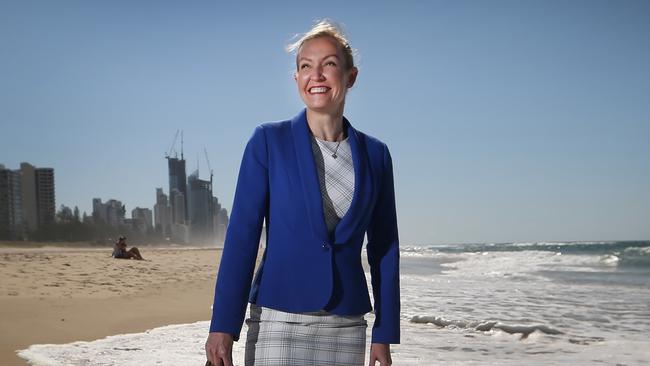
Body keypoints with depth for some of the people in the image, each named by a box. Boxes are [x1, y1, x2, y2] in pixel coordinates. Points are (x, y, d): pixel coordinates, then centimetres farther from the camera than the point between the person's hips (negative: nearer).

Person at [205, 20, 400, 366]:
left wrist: (385, 333, 6)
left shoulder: (375, 154, 7)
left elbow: (384, 249, 9)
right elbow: (241, 235, -5)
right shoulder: (269, 141, -1)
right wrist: (223, 325, -10)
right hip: (279, 318, -3)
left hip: (347, 325, 3)